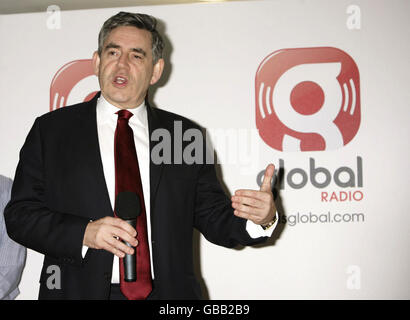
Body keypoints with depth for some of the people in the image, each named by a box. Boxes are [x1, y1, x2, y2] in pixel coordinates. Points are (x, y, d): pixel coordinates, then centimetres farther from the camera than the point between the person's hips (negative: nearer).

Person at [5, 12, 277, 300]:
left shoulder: (185, 135, 3)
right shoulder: (50, 130, 1)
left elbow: (213, 218, 3)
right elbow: (20, 214, -3)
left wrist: (262, 220, -17)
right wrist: (84, 233, -18)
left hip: (168, 292, 1)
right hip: (80, 290, -1)